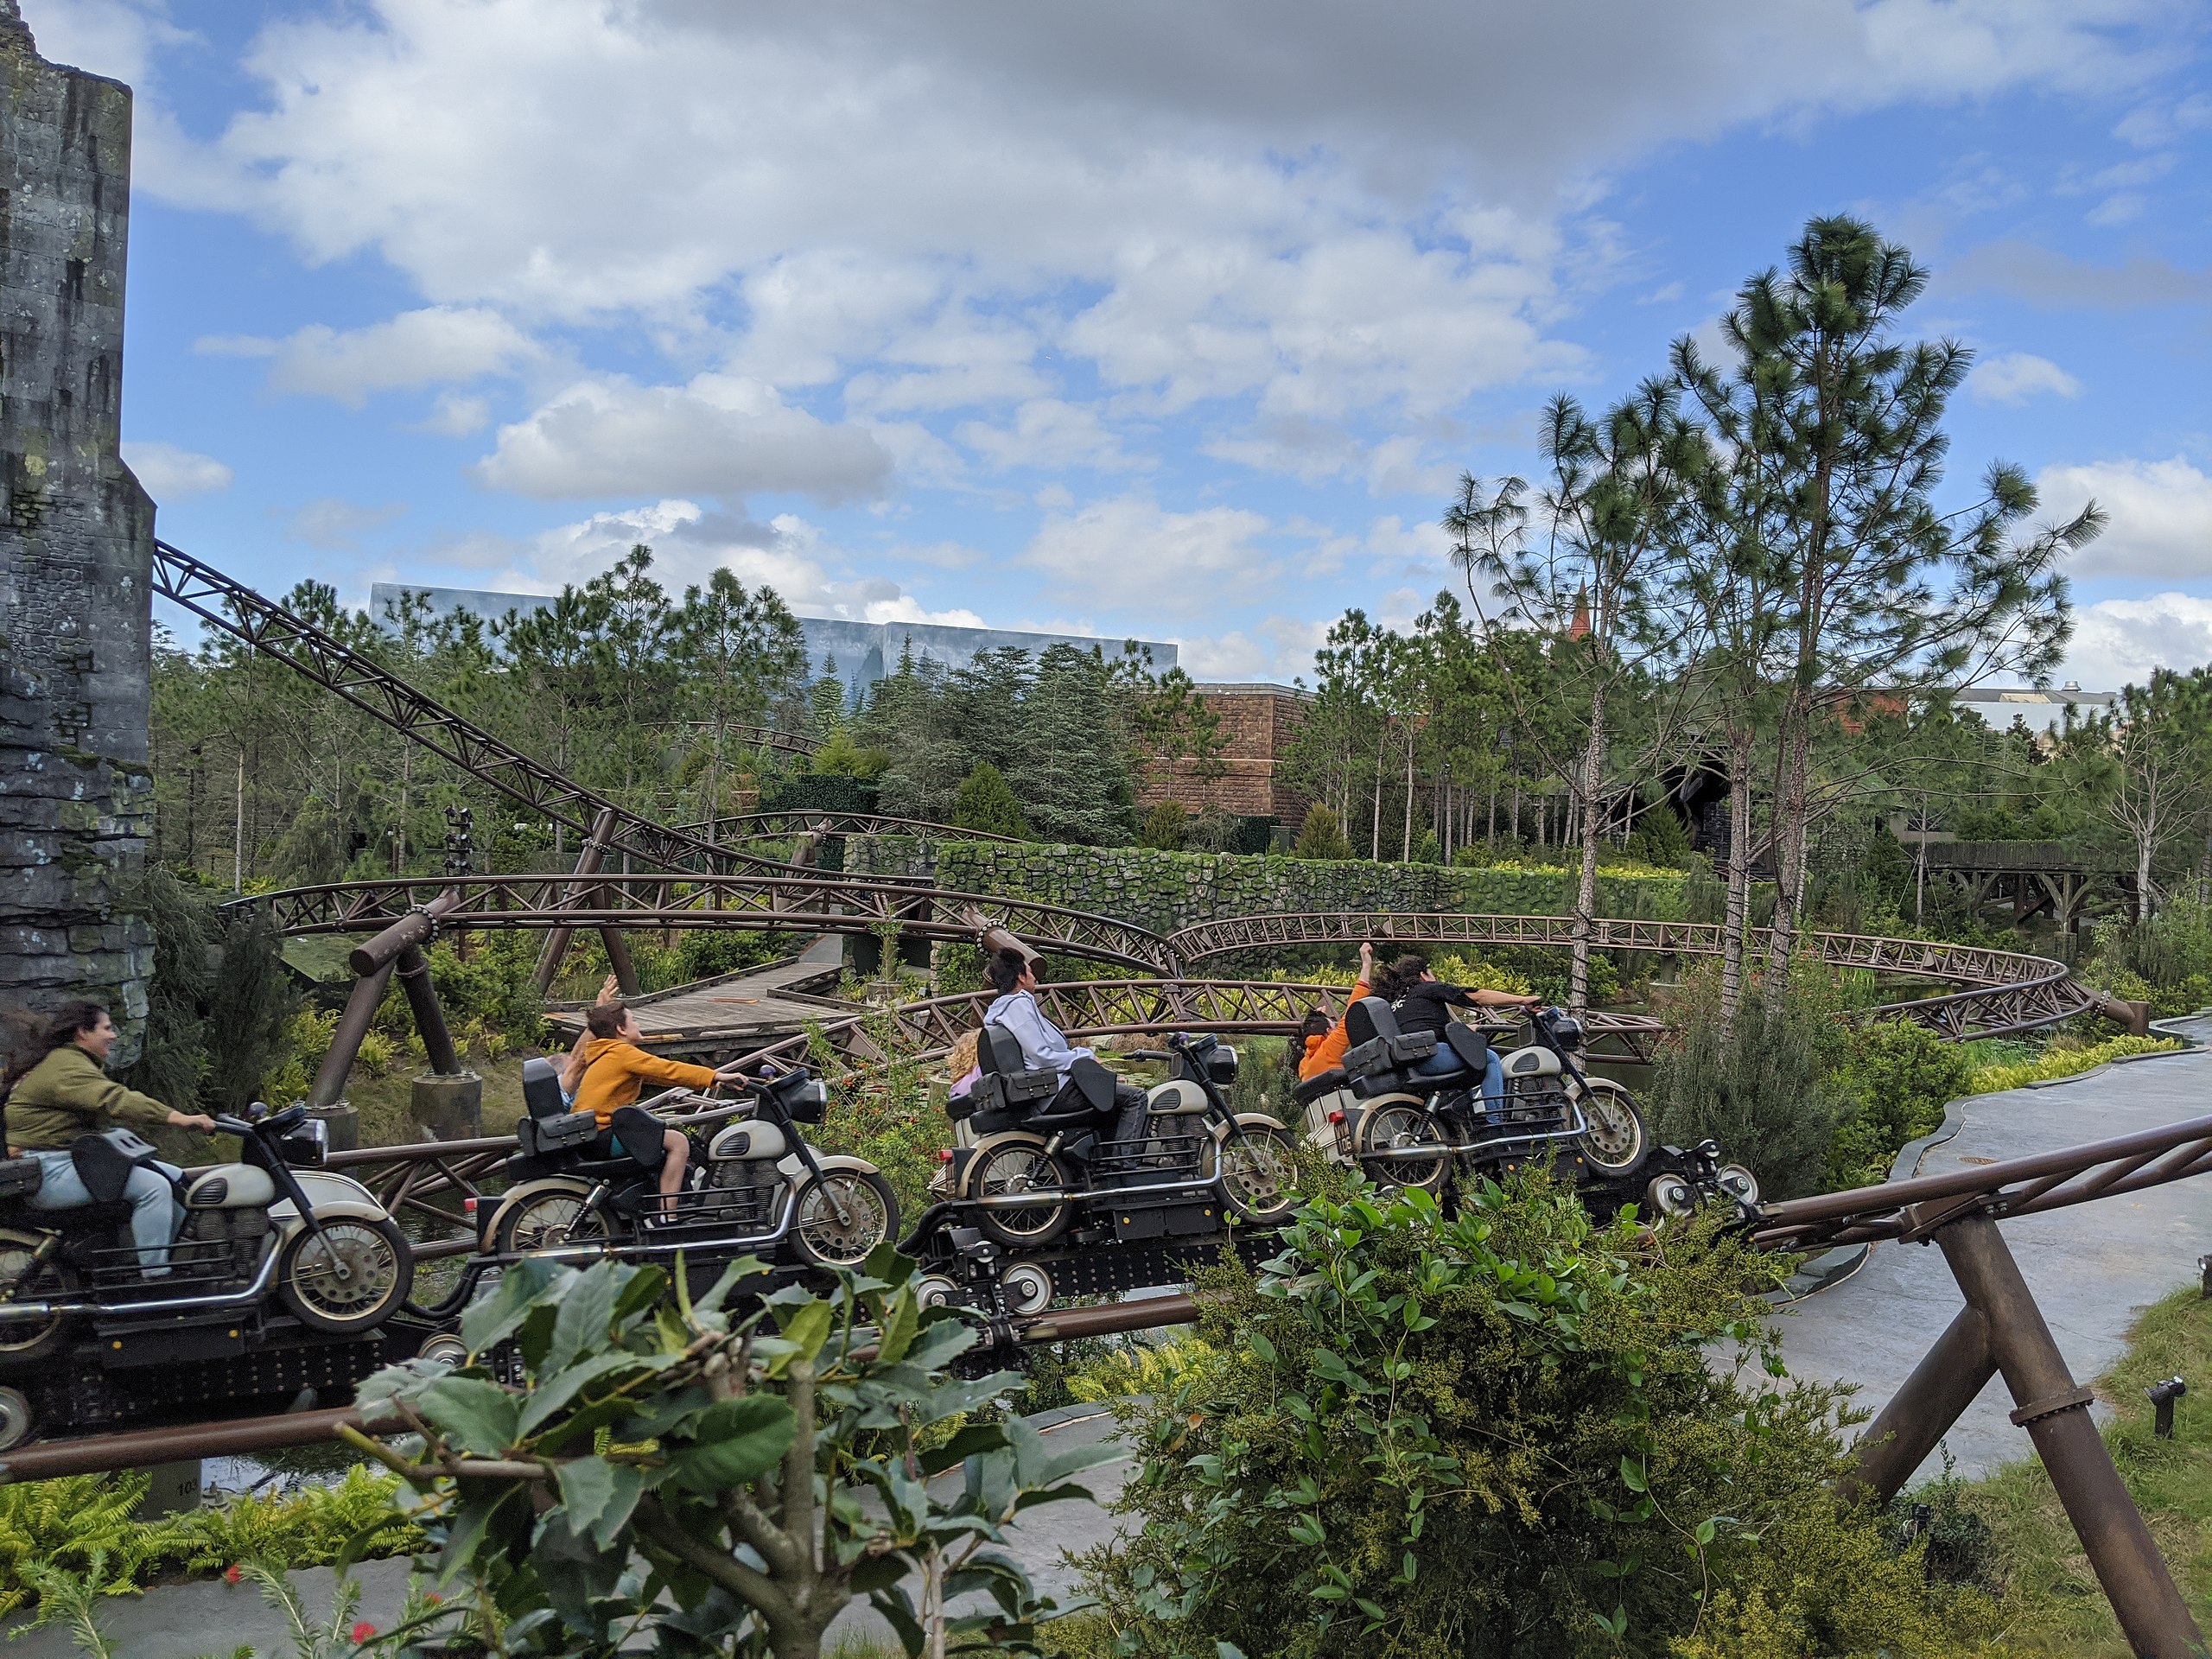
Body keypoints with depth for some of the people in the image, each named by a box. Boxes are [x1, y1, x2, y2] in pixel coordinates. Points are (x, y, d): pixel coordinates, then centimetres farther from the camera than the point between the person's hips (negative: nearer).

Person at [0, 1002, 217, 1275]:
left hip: (78, 1158, 11)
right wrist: (175, 1118, -38)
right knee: (154, 1187, -24)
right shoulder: (64, 1065, -17)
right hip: (52, 1170, -11)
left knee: (175, 1178, 7)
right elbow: (114, 1100, -31)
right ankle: (154, 1281, -25)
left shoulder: (72, 1060, 20)